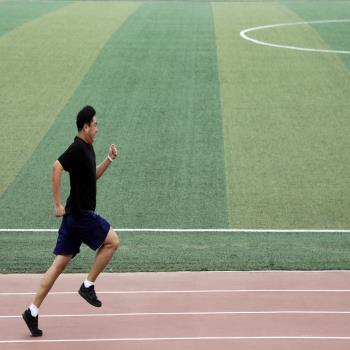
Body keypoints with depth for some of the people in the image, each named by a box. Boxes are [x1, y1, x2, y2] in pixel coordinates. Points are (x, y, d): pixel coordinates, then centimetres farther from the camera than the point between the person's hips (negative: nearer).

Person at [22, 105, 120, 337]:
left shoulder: (87, 148, 14)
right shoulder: (77, 148, -15)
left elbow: (93, 176, 29)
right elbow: (57, 168, -26)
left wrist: (109, 159, 15)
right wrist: (58, 204, -24)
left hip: (75, 214, 9)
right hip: (81, 214, -9)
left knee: (60, 263, 8)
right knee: (112, 241, 1)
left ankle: (33, 311, 8)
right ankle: (88, 285, 6)